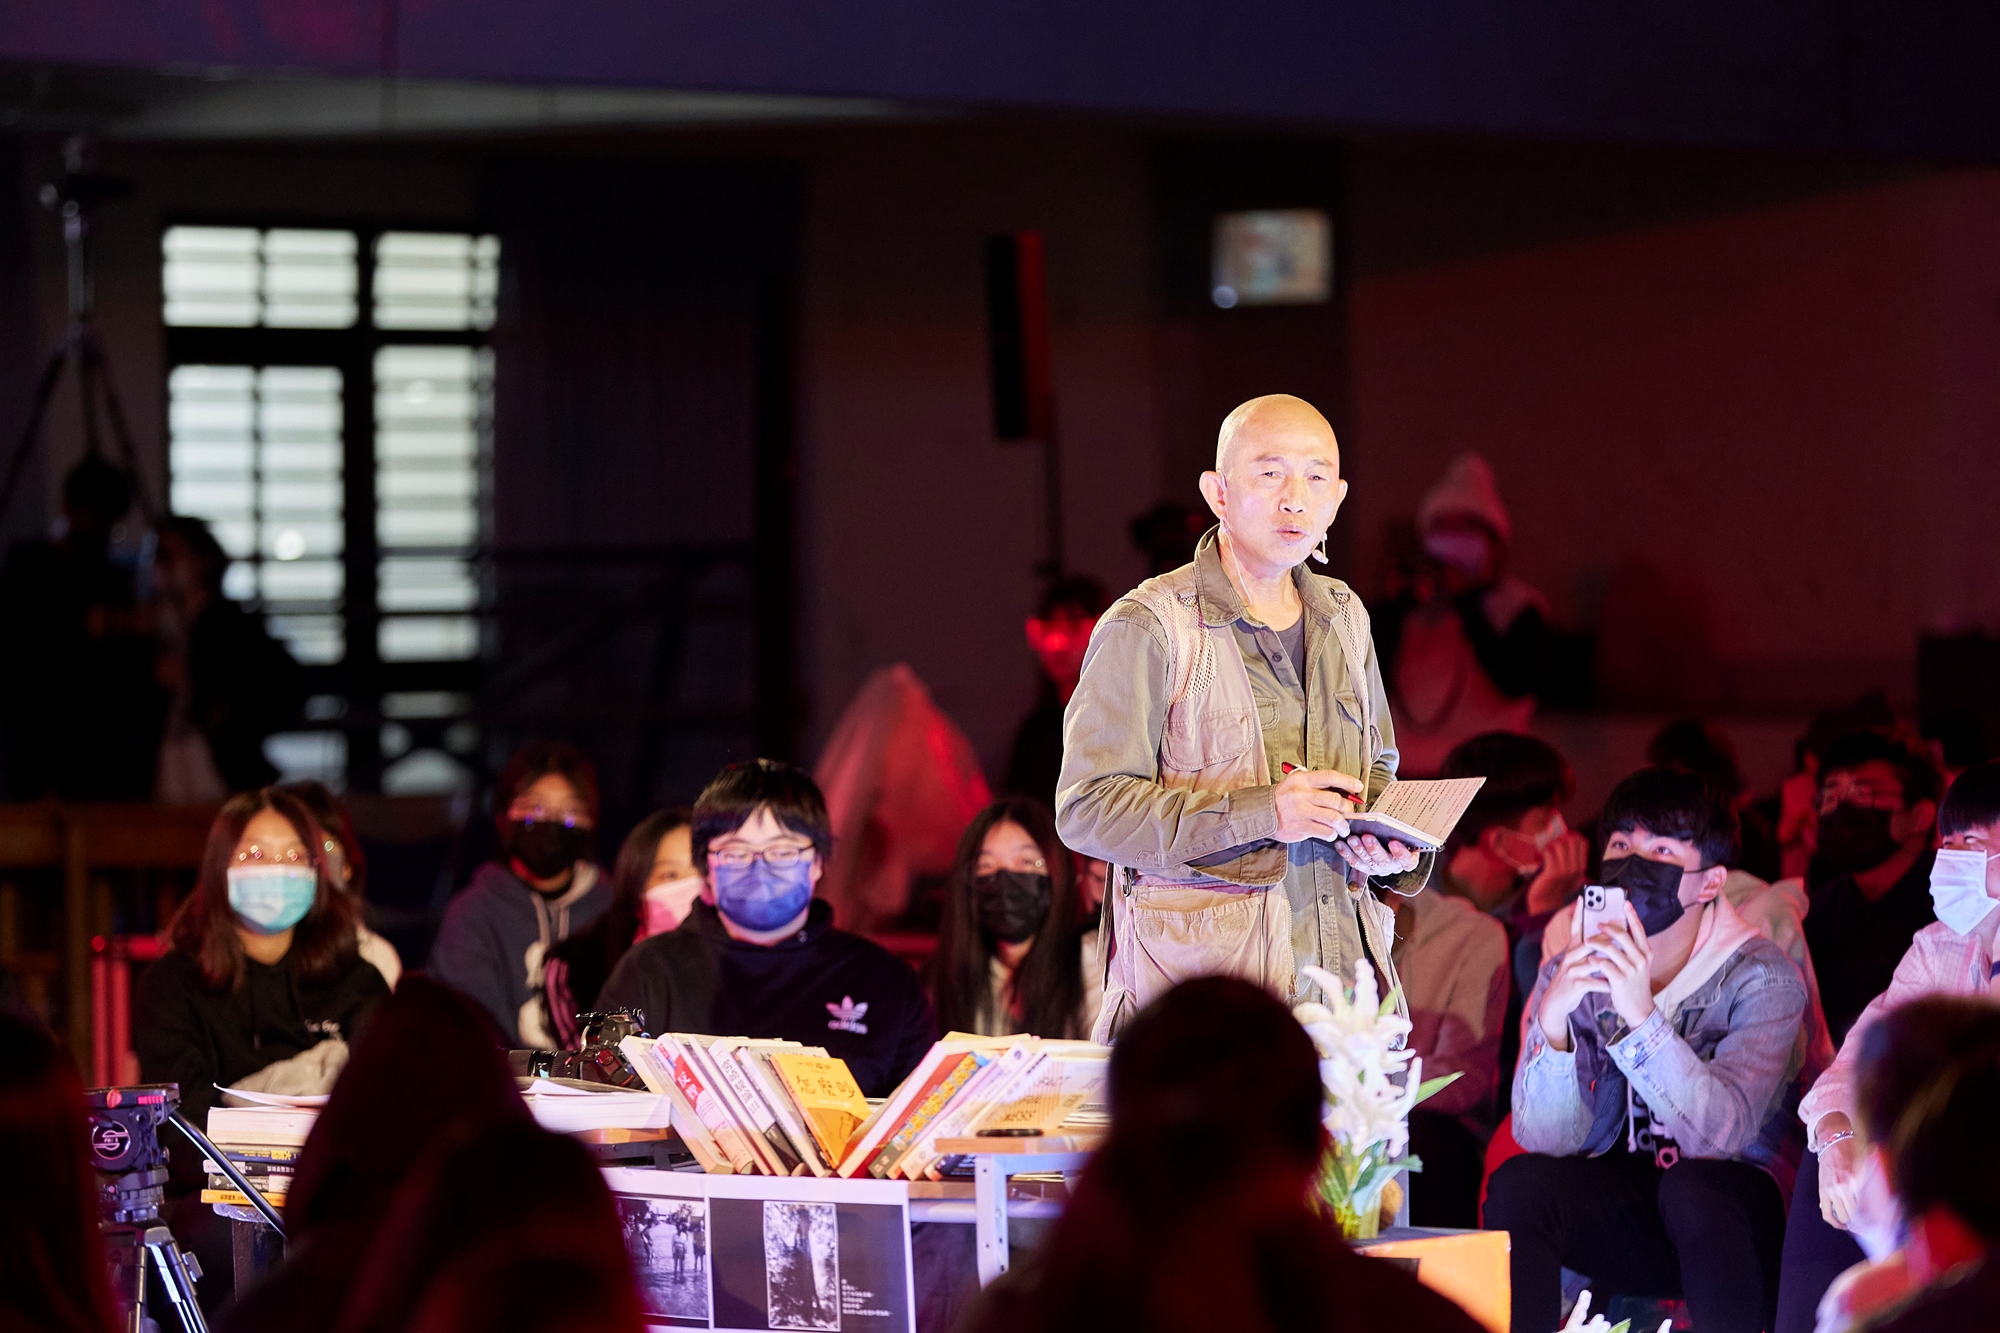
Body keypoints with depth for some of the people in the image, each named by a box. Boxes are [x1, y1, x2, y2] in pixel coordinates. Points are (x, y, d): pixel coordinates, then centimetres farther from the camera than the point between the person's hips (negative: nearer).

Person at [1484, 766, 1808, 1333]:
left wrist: (1641, 1015, -38)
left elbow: (1721, 1132, -25)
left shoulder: (1761, 978, -10)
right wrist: (1551, 1019, -29)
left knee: (1690, 1186, -34)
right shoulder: (1572, 975, -1)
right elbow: (1547, 1137, -11)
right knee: (1519, 1182, -24)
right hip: (1618, 1214, 3)